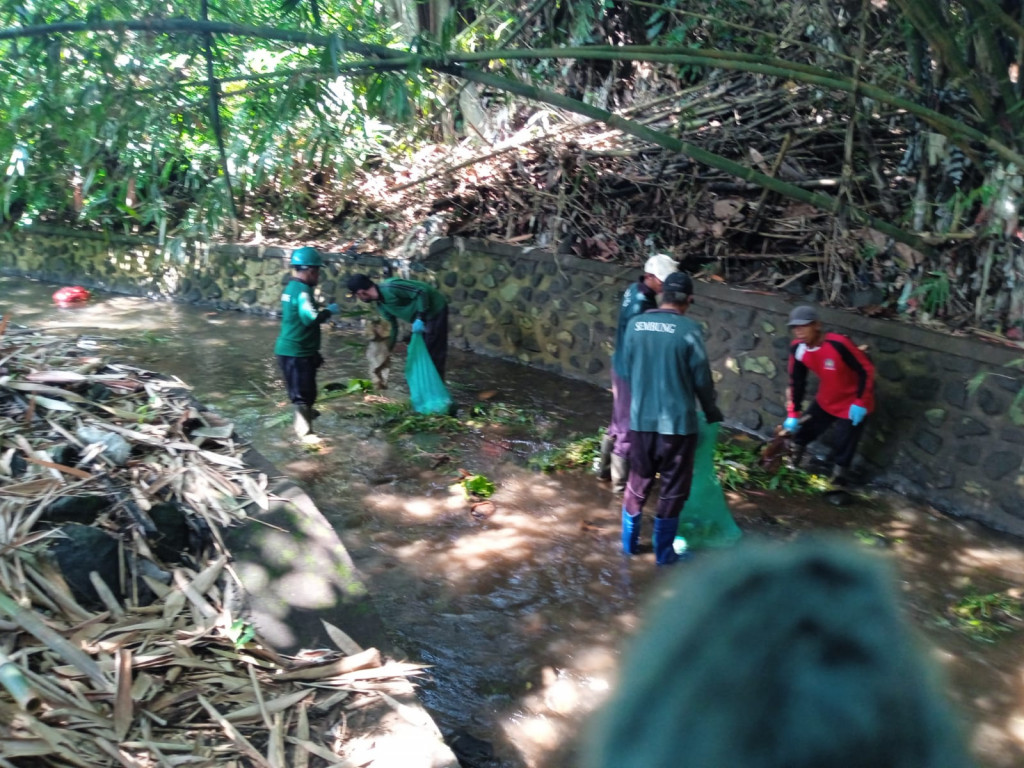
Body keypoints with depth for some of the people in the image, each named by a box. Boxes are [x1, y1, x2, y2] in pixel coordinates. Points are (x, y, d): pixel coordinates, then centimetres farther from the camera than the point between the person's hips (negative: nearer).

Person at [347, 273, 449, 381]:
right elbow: (392, 327, 15)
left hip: (436, 309, -10)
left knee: (433, 352, -6)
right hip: (425, 316, 10)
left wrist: (420, 318, -28)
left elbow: (422, 291, -27)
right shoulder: (381, 305, 4)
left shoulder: (390, 287, -26)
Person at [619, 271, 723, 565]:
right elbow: (701, 378, -6)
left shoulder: (635, 325, -1)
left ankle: (629, 542, 30)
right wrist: (711, 412, 11)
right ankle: (664, 552, 19)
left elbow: (628, 370, 7)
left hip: (640, 418, 4)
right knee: (673, 487, 10)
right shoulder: (689, 329, -13)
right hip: (677, 421, -4)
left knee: (638, 481, 19)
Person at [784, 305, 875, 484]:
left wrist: (861, 403, -21)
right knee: (801, 431, 13)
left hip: (852, 404, -6)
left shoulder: (838, 344, -32)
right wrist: (793, 414, -2)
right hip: (825, 401, 6)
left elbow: (866, 370, -22)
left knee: (843, 449, -3)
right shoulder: (797, 349, -13)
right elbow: (796, 383, -1)